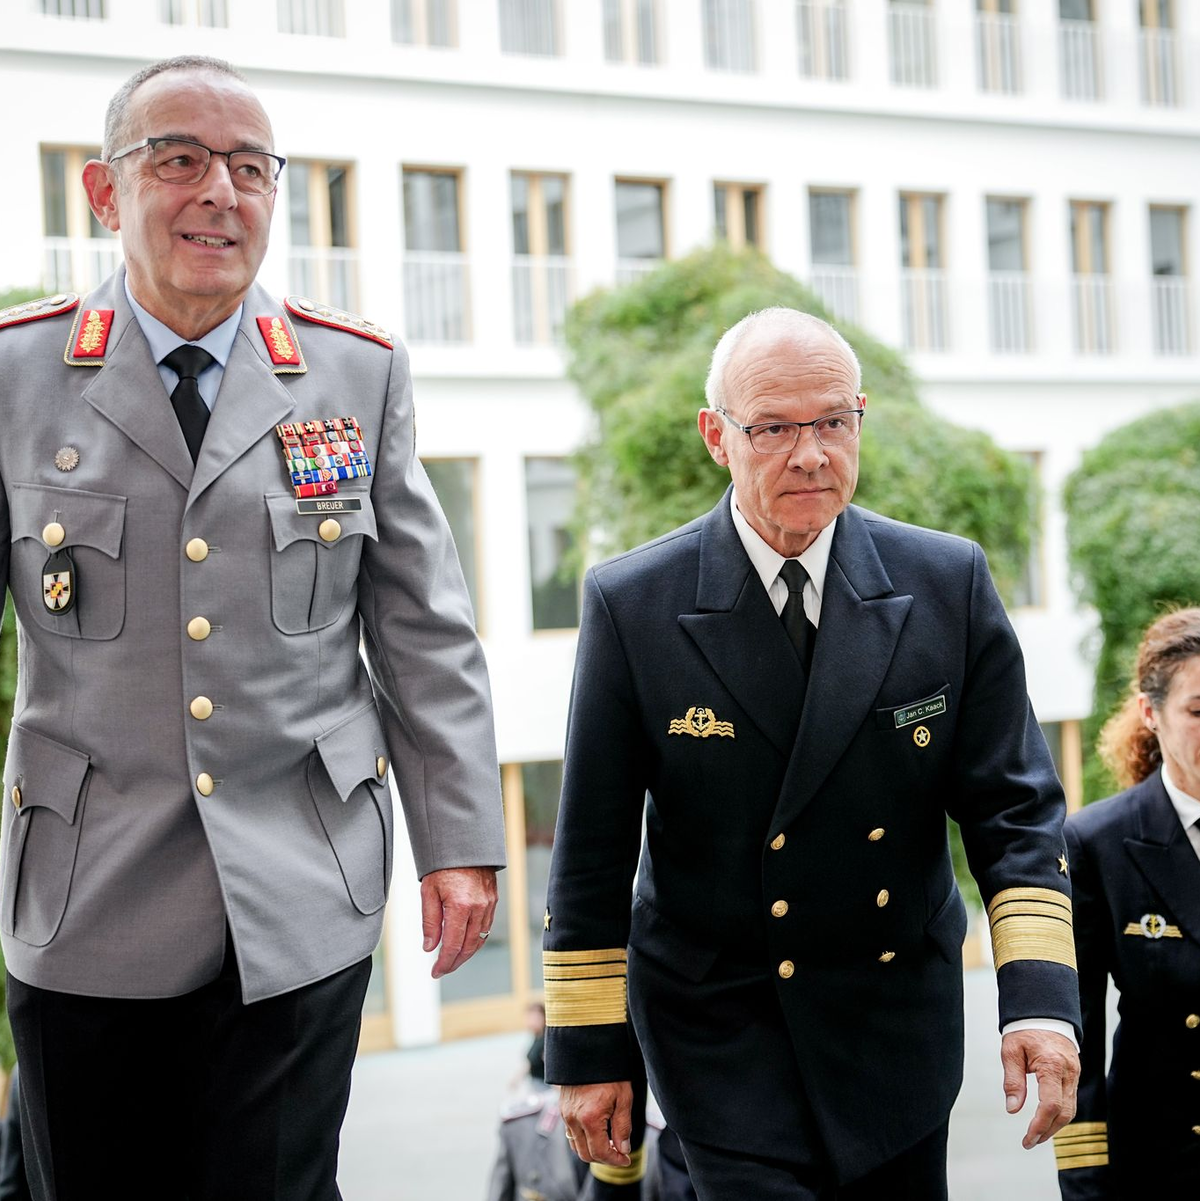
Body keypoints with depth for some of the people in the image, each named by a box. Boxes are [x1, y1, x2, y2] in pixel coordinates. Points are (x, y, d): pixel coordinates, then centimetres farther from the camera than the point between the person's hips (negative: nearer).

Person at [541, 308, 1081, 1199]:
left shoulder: (949, 583, -5)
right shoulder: (632, 604, -10)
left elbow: (1014, 804, -4)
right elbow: (592, 854, -6)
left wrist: (1041, 995, -16)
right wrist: (588, 1050, -4)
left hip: (901, 1015, 3)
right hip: (721, 1025, -2)